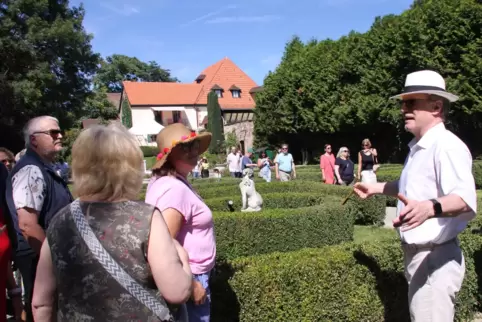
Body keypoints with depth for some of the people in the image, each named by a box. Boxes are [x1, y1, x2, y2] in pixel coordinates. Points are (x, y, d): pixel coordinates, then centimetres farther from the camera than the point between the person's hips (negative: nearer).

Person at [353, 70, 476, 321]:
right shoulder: (417, 147, 11)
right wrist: (377, 188, 34)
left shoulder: (446, 145, -21)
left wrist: (429, 208, -55)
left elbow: (466, 199, -36)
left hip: (436, 257, -10)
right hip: (416, 253, 10)